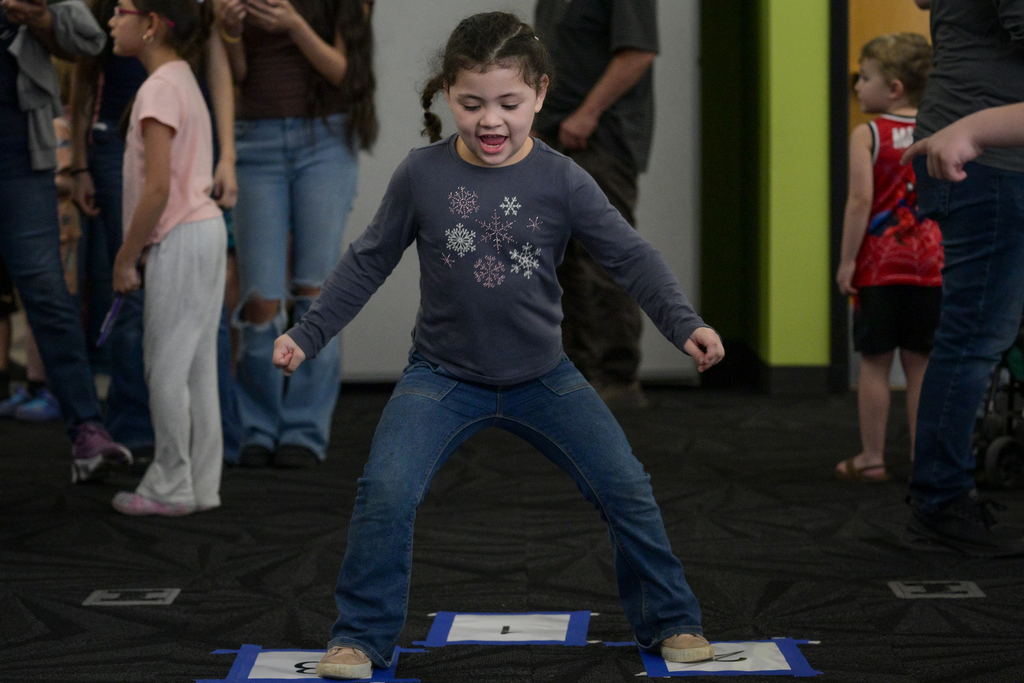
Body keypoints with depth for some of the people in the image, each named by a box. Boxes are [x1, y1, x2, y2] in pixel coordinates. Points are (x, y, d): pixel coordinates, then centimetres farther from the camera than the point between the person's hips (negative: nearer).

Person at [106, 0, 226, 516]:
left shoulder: (158, 90, -15)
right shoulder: (184, 80, 14)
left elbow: (158, 188, -20)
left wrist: (125, 258, -12)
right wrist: (140, 249, 17)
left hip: (179, 239, -9)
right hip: (206, 227, 9)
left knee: (166, 370, -1)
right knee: (197, 367, 12)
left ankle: (170, 488, 6)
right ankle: (201, 484, 17)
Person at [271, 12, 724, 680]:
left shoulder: (562, 180, -9)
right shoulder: (422, 175, -8)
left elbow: (630, 255, -7)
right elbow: (368, 261, 1)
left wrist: (684, 323, -21)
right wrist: (308, 334, -2)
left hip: (544, 376, 1)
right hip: (443, 377, -1)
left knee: (627, 488, 0)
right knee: (386, 491, -19)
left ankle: (671, 622, 21)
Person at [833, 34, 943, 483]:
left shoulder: (867, 135, -8)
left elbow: (861, 200, -16)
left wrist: (846, 260, -11)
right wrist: (949, 254, 15)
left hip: (879, 265, -4)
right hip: (929, 264, 4)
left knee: (875, 362, 4)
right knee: (920, 362, 9)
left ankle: (872, 458, 9)